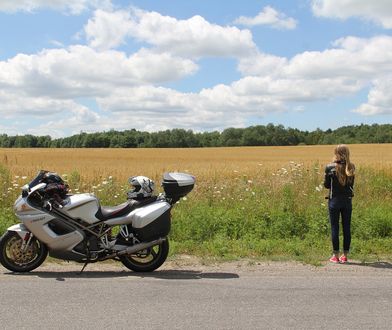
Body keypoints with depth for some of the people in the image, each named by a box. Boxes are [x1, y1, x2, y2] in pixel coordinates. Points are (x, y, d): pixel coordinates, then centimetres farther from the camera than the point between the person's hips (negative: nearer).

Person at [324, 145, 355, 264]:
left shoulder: (330, 167, -10)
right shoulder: (351, 167, -1)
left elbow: (326, 185, -1)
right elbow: (351, 184, 10)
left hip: (334, 200, -3)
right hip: (347, 200, 3)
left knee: (334, 227, 4)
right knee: (347, 228, 9)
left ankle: (335, 255, 7)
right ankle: (345, 255, 14)